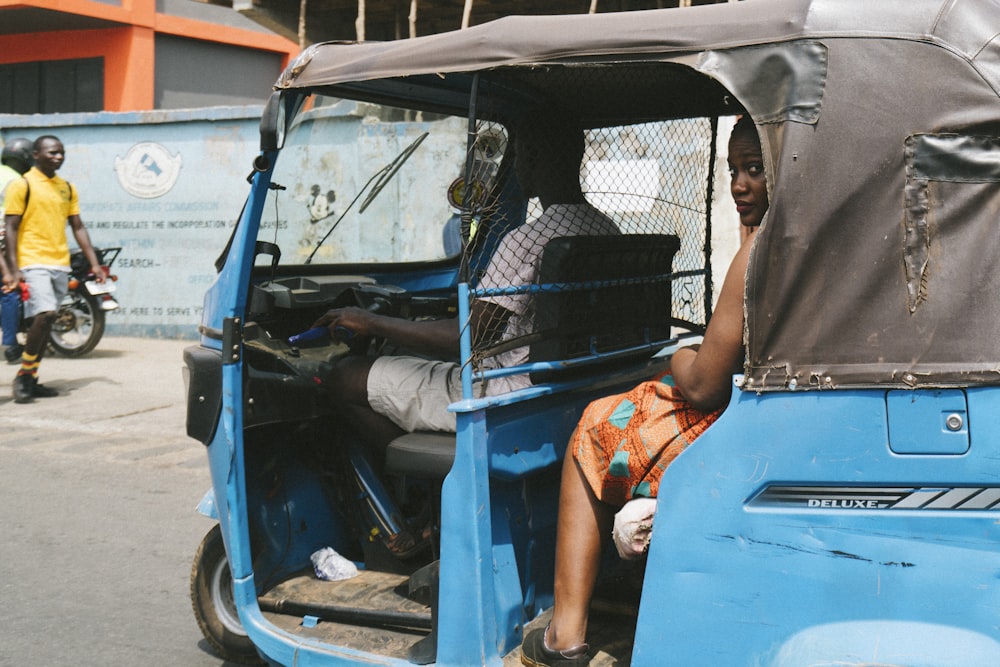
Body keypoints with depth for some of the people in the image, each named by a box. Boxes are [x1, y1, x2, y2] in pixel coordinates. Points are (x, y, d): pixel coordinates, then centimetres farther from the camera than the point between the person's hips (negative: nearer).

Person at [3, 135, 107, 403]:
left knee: (44, 320, 9)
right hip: (33, 262, -6)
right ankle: (23, 375, -7)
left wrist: (94, 263, 8)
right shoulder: (22, 185, -3)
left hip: (60, 264, 6)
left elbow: (78, 228, 16)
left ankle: (31, 380, 17)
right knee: (44, 314, -20)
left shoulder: (67, 188, 14)